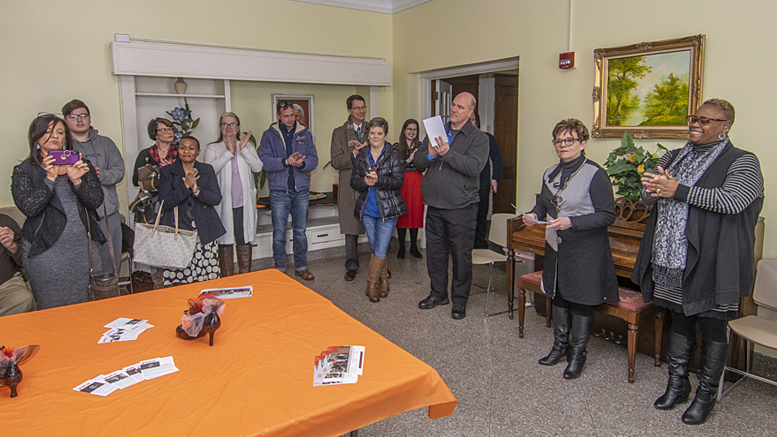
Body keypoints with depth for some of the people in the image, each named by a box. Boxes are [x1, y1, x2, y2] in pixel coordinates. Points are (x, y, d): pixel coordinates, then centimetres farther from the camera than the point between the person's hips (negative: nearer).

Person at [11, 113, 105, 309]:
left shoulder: (82, 165, 9)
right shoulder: (24, 171, 2)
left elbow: (96, 201, -1)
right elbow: (29, 207, -12)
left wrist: (77, 181, -17)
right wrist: (50, 178, -19)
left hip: (84, 249, 2)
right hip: (46, 253, -2)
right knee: (53, 309, 3)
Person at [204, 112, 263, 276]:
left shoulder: (248, 147, 12)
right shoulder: (213, 148, 6)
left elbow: (258, 167, -3)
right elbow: (210, 169, -13)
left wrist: (243, 149, -11)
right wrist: (229, 152, -16)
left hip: (244, 202, 2)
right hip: (223, 203, -2)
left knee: (245, 240, 6)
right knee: (225, 240, 3)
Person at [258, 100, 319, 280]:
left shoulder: (305, 134, 8)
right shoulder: (269, 135, 2)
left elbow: (314, 160, 2)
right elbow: (265, 161, -11)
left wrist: (301, 163, -19)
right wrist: (286, 162, -25)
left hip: (301, 191, 2)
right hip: (279, 191, -2)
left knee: (300, 231, 11)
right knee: (279, 232, 5)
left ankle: (301, 267, 23)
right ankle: (280, 269, 18)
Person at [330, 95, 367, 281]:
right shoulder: (339, 132, 6)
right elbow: (336, 161, -2)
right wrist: (354, 154, -17)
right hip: (350, 187, -1)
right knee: (351, 230, 6)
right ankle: (352, 266, 18)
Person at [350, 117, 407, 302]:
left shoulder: (394, 156, -5)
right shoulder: (361, 156, 6)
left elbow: (398, 180, -13)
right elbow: (353, 181, 4)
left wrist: (378, 180, -27)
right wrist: (365, 182, -18)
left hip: (387, 210, -4)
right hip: (367, 210, 4)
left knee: (380, 250, -4)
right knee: (375, 249, 13)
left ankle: (371, 284, 11)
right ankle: (384, 280, 30)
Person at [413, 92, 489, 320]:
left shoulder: (479, 138, -2)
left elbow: (475, 167, -19)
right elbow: (417, 162, 7)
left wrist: (448, 153, -29)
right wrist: (429, 155, -14)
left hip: (461, 207, -4)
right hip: (434, 206, 5)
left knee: (461, 254, 3)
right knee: (435, 251, 14)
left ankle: (460, 300, 19)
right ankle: (438, 293, 31)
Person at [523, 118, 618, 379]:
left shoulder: (595, 175, -13)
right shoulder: (550, 174, 8)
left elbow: (607, 215, -16)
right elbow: (543, 204, 20)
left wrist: (571, 222, -26)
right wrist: (534, 215, -2)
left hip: (585, 251, -6)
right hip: (556, 247, 7)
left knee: (581, 301, 4)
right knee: (558, 296, 16)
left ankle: (577, 353, 21)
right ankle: (560, 345, 33)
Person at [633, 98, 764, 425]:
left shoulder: (742, 162, -4)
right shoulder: (673, 158, 14)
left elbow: (732, 201, -21)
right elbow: (648, 197, 13)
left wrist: (678, 191, -23)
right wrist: (652, 189, -11)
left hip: (710, 264, -5)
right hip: (672, 260, 6)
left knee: (712, 328, 7)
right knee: (680, 321, 16)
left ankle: (706, 395, 22)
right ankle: (677, 385, 30)